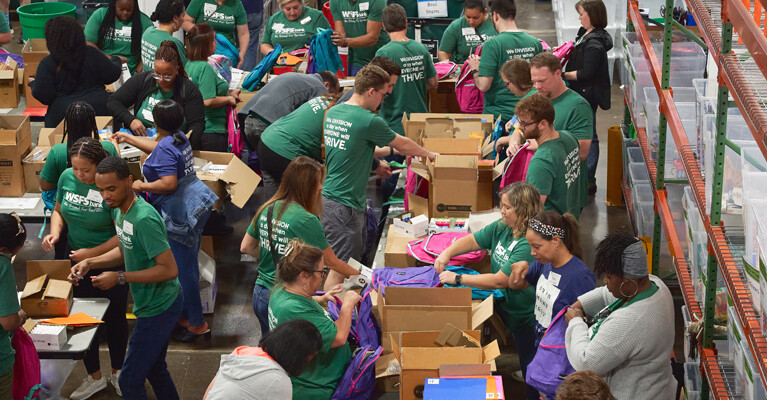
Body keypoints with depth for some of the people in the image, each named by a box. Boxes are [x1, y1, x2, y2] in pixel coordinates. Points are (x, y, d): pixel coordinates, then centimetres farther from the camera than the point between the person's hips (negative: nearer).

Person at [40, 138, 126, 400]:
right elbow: (59, 211, 9)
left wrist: (92, 253, -23)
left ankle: (117, 373, 34)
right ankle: (95, 377, 29)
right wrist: (55, 232, -11)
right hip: (77, 260, 5)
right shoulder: (67, 178, -8)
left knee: (114, 318, 12)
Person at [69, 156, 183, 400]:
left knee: (130, 380, -4)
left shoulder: (144, 219, -29)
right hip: (152, 304, 10)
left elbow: (169, 269, -30)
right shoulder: (120, 210, 3)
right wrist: (89, 263, 0)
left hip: (159, 308, -10)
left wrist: (120, 278, -26)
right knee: (155, 370, 24)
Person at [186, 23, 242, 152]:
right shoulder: (205, 68, -19)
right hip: (211, 131, -9)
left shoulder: (189, 64, 9)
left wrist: (228, 93, 16)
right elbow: (208, 101, -24)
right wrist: (229, 99, -9)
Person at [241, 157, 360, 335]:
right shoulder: (306, 220, -18)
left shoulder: (266, 209, 3)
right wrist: (358, 274, 8)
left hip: (259, 295, 8)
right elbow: (330, 261, -7)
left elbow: (246, 247, 14)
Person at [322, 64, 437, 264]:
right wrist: (429, 154, 17)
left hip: (327, 197, 9)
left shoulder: (332, 113, 8)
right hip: (344, 206, -9)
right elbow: (402, 144, 0)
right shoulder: (369, 122, -16)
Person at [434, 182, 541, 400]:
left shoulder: (529, 245, -30)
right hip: (504, 308, 8)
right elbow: (472, 240, 14)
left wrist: (458, 279, -23)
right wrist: (447, 253, -5)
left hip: (526, 319, -7)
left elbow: (500, 281, -30)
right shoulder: (502, 228, -1)